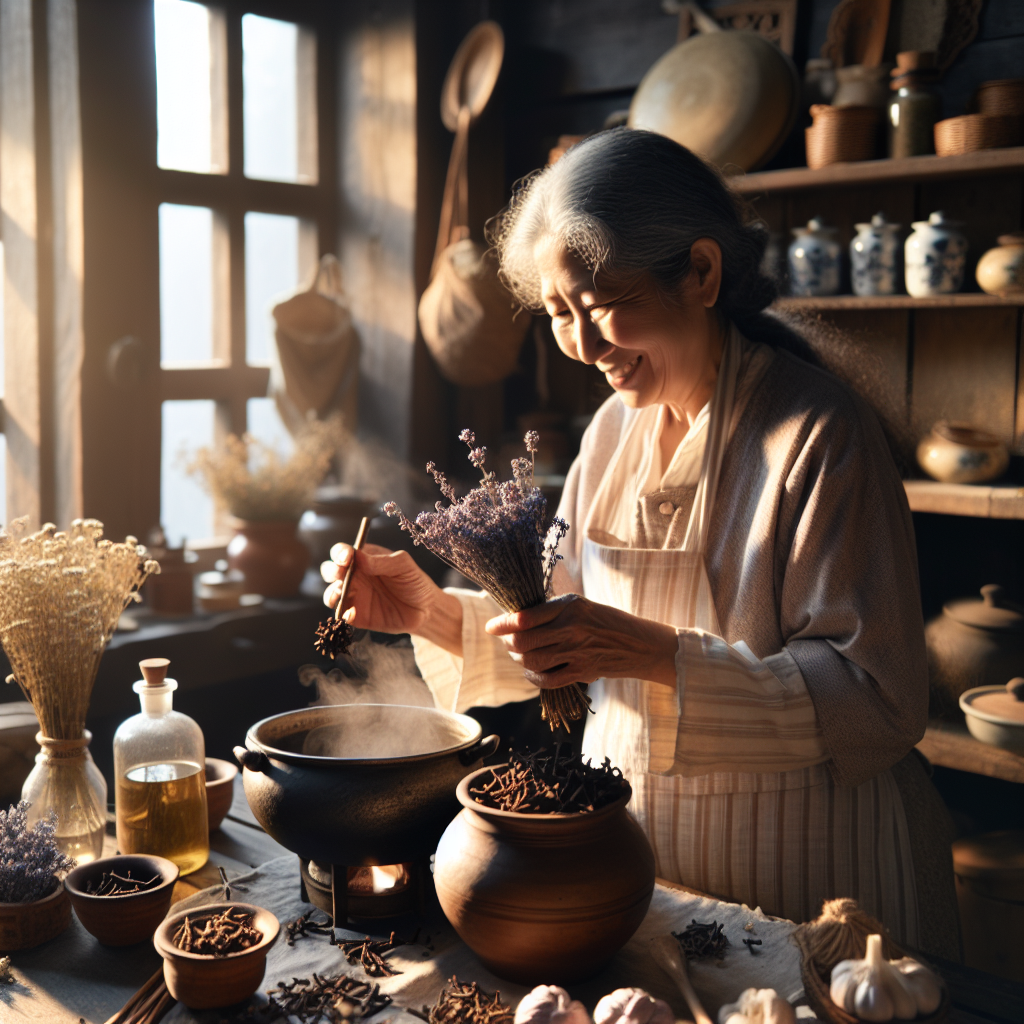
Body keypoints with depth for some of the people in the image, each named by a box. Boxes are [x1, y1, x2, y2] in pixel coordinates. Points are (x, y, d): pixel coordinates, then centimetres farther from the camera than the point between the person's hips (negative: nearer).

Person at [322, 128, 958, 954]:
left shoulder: (818, 434, -18)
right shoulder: (615, 430, 3)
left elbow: (877, 701, -23)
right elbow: (569, 642, 7)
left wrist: (653, 654, -32)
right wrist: (433, 613, -9)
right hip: (628, 836, 6)